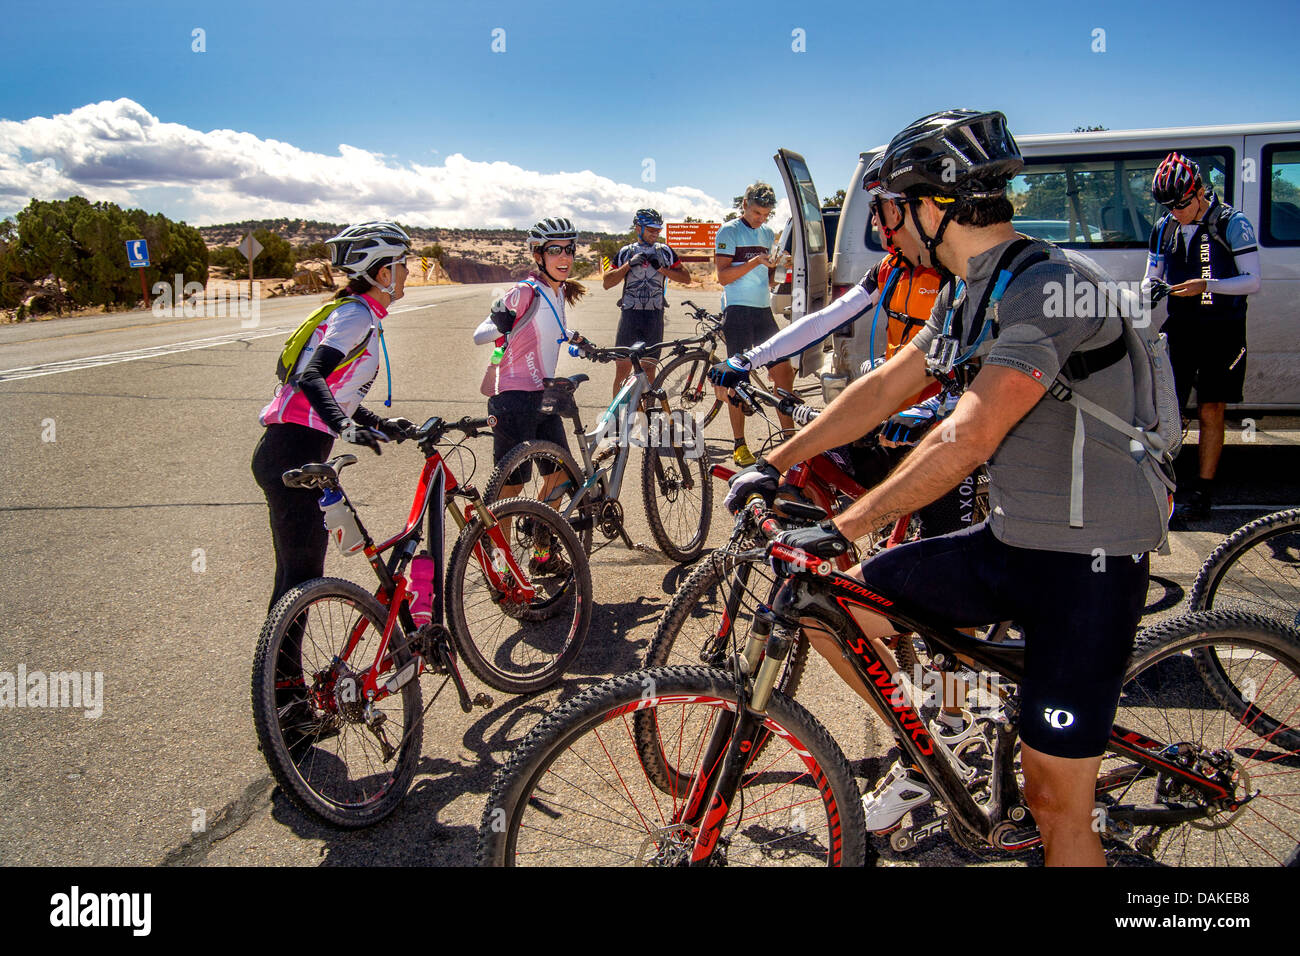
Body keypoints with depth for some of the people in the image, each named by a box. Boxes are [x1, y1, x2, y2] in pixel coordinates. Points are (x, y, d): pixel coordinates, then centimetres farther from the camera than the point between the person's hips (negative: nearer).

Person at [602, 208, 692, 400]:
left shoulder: (665, 251, 9)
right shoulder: (626, 252, 8)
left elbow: (686, 278, 4)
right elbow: (607, 282, 2)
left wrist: (662, 268, -8)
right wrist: (629, 265, -9)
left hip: (654, 317, 1)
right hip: (630, 314, -1)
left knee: (649, 367, 5)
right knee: (623, 367, -5)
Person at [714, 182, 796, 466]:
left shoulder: (767, 234, 18)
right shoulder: (729, 232, -2)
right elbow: (723, 276, -10)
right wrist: (754, 262, -20)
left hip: (764, 310, 6)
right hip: (737, 311, -6)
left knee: (784, 371, 1)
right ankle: (739, 445, 3)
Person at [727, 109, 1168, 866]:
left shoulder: (1051, 287, -22)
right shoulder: (968, 296, 9)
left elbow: (966, 441, -30)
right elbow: (883, 388, 12)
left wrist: (842, 529, -29)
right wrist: (776, 464, 9)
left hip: (1088, 561, -8)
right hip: (1009, 541, 8)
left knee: (1056, 802, -1)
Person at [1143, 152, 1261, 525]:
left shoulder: (1233, 224, -7)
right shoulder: (1164, 228, 7)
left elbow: (1252, 281, -9)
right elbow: (1152, 276, 15)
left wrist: (1206, 285, -25)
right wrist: (1149, 290, -9)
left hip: (1221, 330, -4)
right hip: (1179, 327, 4)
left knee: (1210, 413, 0)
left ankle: (1202, 496, 5)